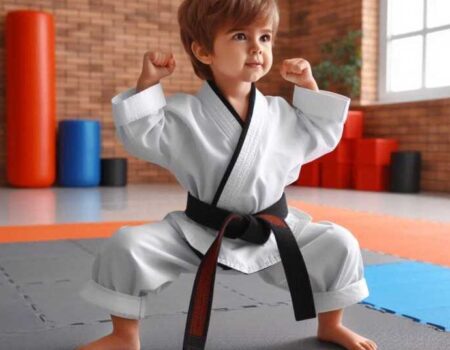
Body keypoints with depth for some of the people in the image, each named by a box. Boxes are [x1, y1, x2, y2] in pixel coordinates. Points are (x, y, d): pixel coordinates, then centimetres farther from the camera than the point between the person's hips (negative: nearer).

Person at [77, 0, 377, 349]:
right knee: (127, 245, -20)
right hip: (199, 232, -2)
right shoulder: (183, 113, -9)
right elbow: (141, 138, -12)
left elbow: (321, 138, 12)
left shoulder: (280, 113, 2)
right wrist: (147, 83, -18)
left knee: (339, 245, -6)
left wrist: (309, 86, 3)